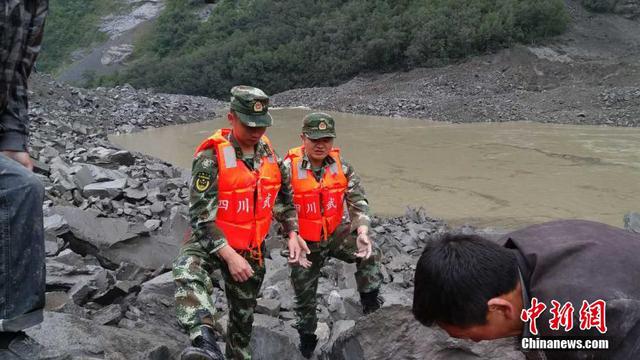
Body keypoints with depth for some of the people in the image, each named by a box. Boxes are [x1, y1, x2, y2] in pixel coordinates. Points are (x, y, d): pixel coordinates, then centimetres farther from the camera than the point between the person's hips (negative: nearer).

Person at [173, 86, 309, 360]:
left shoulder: (268, 152, -3)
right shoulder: (211, 157, -21)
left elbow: (284, 195, 13)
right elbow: (201, 215, -24)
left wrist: (292, 233, 5)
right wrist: (229, 256, -28)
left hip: (251, 249, 5)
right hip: (210, 243, -5)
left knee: (243, 314, 18)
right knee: (189, 271, -39)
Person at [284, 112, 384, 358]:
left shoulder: (341, 165, -10)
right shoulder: (289, 168, -20)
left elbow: (358, 201, -11)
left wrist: (362, 231, -27)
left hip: (335, 233, 2)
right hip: (305, 241, -2)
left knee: (369, 253, -24)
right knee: (304, 297, 12)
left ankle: (371, 308, -2)